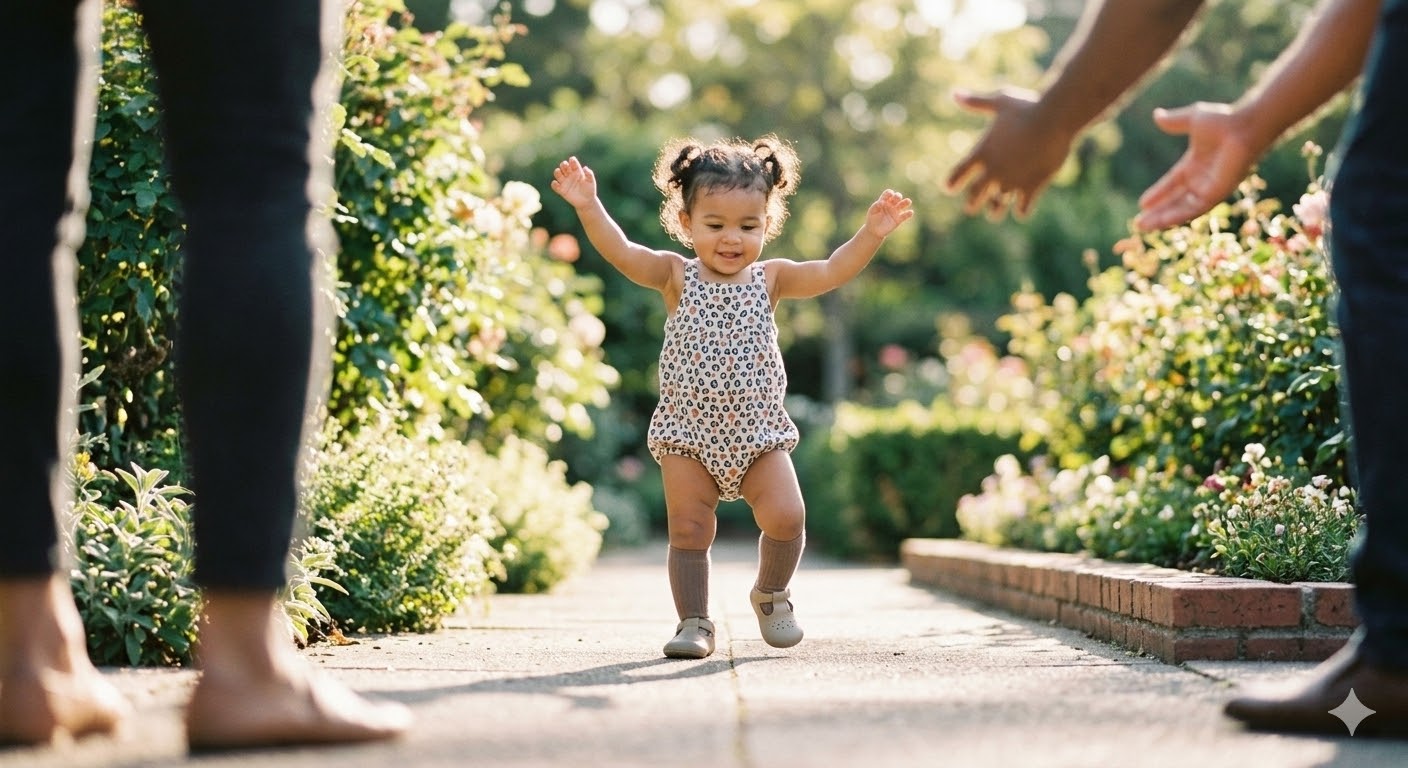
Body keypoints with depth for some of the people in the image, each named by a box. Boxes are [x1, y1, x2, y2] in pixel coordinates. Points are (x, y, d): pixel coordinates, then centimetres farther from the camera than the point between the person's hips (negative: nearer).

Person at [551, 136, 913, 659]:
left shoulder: (770, 278, 2)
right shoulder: (676, 277, -2)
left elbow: (830, 273, -11)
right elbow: (622, 254, -16)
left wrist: (871, 234, -26)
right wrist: (588, 207, -31)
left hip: (759, 433, 1)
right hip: (689, 434, -1)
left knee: (785, 517, -9)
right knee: (689, 528, -1)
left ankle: (771, 594, 18)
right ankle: (694, 622, 13)